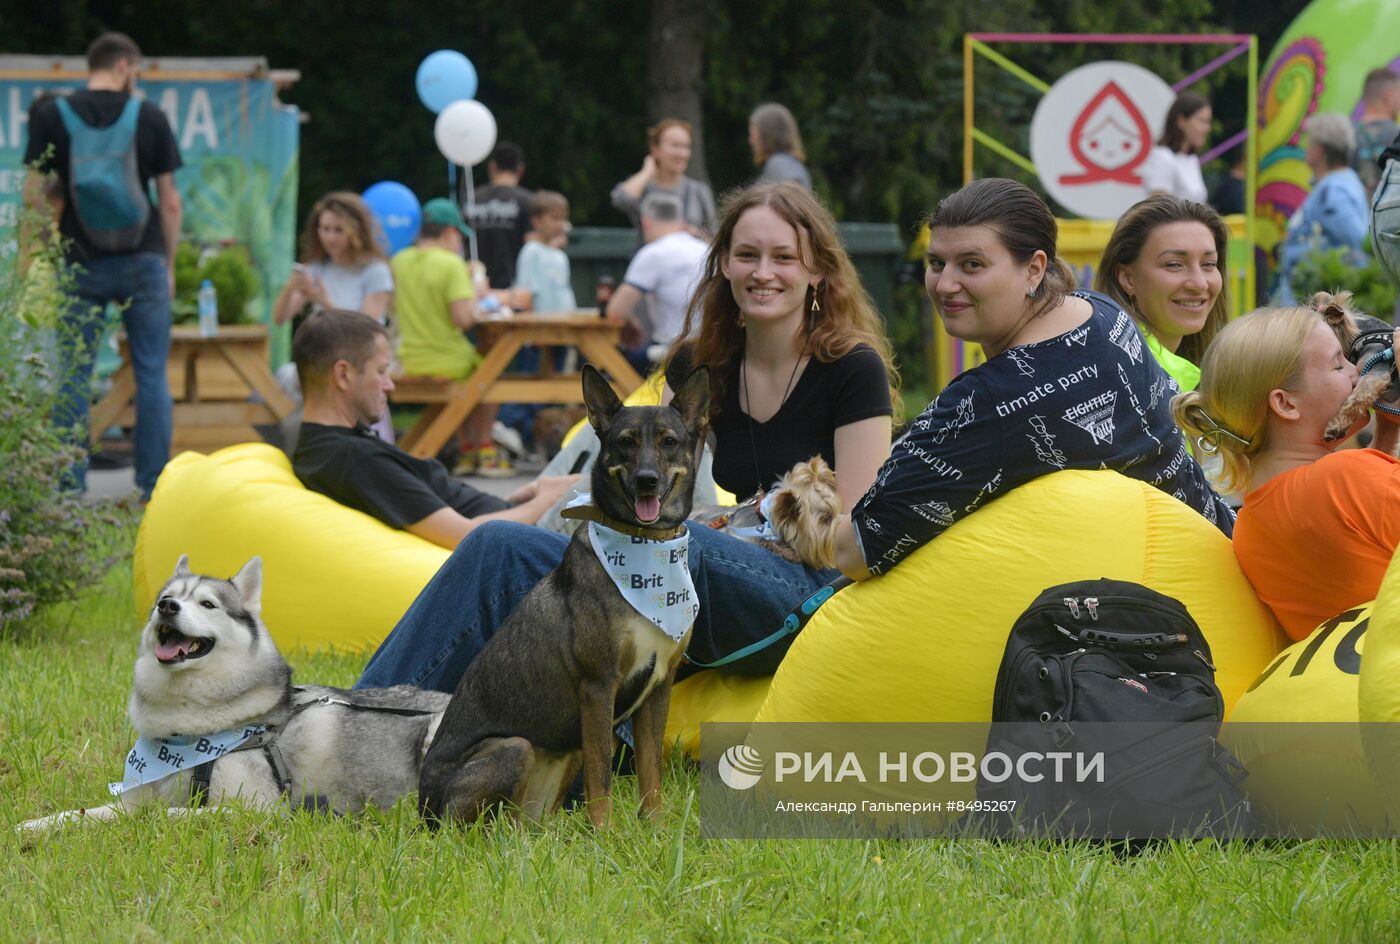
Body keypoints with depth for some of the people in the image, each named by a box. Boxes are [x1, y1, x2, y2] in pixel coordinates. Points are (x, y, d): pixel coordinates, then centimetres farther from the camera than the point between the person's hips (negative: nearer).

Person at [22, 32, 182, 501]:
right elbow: (170, 202, 2)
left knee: (74, 378, 4)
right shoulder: (150, 117, 1)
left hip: (81, 263, 0)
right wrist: (169, 264, 11)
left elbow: (33, 194, -2)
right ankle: (154, 489, 3)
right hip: (143, 260, 0)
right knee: (152, 375, 5)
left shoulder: (51, 116, 1)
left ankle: (69, 491, 1)